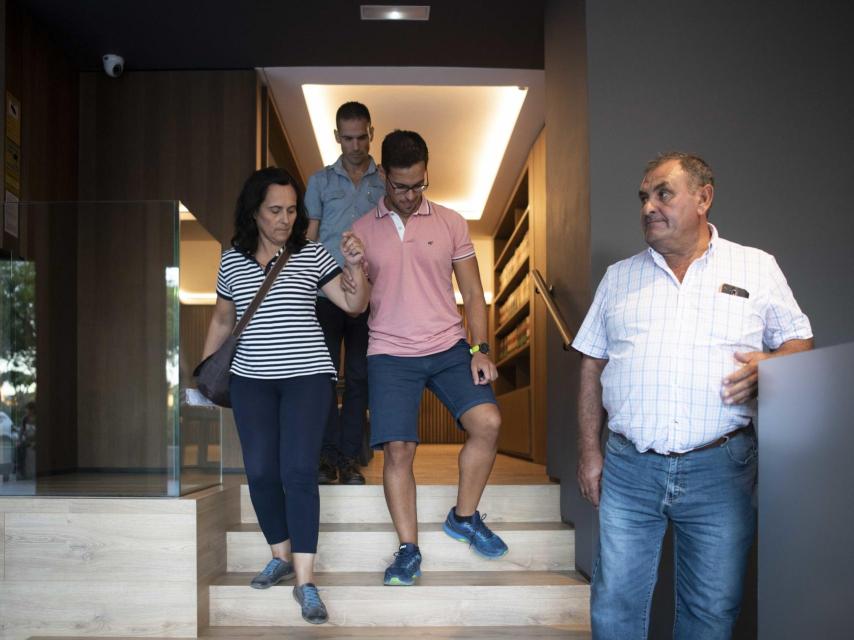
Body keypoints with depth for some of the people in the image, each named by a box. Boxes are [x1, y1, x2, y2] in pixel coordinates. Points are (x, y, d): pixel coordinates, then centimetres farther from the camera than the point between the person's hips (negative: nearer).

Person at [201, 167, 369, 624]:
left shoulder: (311, 255, 0)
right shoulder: (232, 261, 8)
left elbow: (354, 305, -4)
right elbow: (222, 320, 19)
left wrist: (354, 266, -20)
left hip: (306, 375, -3)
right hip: (251, 379, 3)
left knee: (298, 471, -11)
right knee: (260, 472, 1)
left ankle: (305, 581, -7)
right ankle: (281, 556, 22)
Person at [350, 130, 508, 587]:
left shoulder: (450, 223, 6)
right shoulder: (361, 231, 6)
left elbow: (473, 293, 7)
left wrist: (480, 349, -4)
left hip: (449, 347, 1)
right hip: (390, 354, 0)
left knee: (487, 422, -15)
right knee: (397, 449, -9)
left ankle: (464, 517, 8)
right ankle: (408, 549, 6)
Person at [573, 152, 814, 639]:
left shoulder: (758, 268, 6)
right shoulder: (619, 277, 11)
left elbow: (800, 342, 10)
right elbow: (593, 367, 12)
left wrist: (768, 366, -14)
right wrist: (590, 451, 5)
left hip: (719, 470, -1)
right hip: (629, 469, 2)